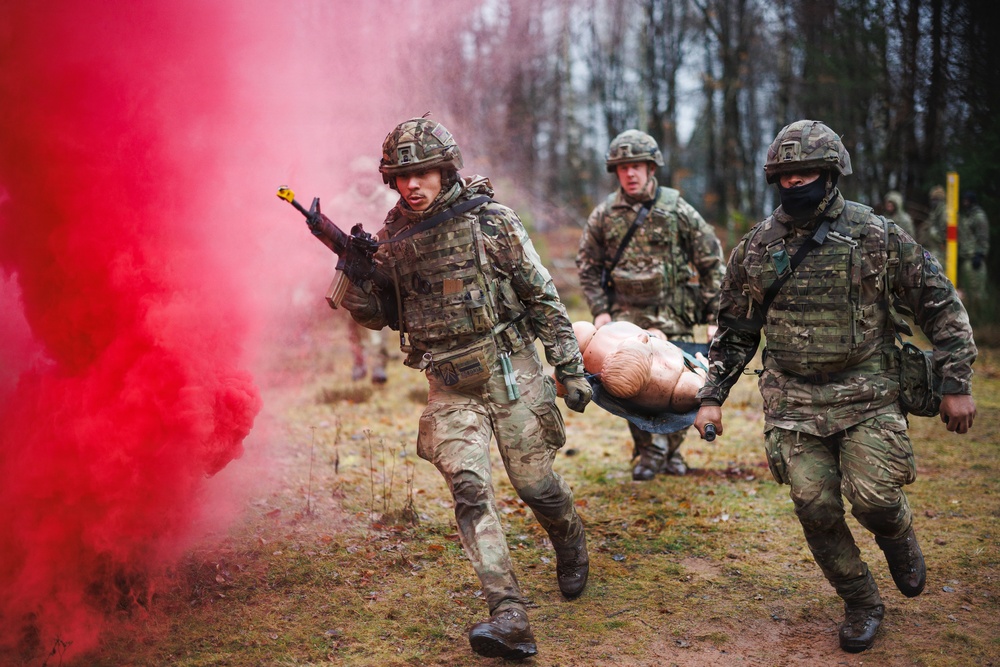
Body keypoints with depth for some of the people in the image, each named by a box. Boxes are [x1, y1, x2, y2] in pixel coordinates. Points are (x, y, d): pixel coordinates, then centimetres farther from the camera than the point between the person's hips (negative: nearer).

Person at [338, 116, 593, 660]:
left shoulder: (493, 222, -8)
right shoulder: (393, 238, 3)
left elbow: (544, 299, -4)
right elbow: (378, 315, 11)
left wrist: (570, 369, -4)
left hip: (509, 372, -2)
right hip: (448, 387, 3)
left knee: (536, 483, 7)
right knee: (469, 489, -12)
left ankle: (572, 548, 41)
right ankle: (509, 617, -14)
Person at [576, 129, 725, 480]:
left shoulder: (677, 209, -3)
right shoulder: (604, 215, 2)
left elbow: (711, 262, 2)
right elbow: (588, 266, 12)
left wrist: (715, 314, 0)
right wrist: (600, 310, 1)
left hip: (673, 317, -1)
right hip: (625, 314, 1)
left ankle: (671, 448, 24)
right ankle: (648, 451, 15)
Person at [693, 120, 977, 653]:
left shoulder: (877, 236, -4)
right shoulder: (757, 247, 5)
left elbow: (940, 306, 0)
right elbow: (735, 329, 13)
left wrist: (957, 383, -4)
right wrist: (712, 396, 9)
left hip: (867, 395, -2)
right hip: (794, 402, 3)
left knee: (873, 498, -13)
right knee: (816, 508, -1)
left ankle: (898, 535, 25)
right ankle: (860, 604, 22)